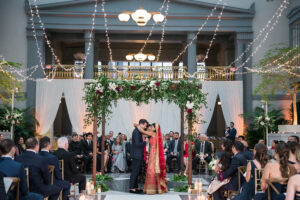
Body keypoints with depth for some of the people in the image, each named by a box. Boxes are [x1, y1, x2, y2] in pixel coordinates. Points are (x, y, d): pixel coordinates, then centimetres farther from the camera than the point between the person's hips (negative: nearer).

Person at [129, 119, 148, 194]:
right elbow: (137, 144, -23)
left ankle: (135, 187, 21)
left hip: (138, 155, 10)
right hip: (137, 155, -10)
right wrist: (145, 142, -13)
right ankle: (131, 188, 1)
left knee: (136, 172, 14)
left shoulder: (138, 131, 13)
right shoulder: (136, 132, -18)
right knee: (135, 171, -4)